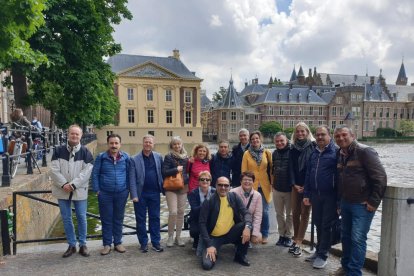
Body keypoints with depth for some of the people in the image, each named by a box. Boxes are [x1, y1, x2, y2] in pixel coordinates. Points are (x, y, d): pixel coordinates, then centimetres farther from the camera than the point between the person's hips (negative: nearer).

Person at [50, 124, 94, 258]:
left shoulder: (85, 152, -2)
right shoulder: (59, 151, 3)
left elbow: (86, 172, -10)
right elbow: (54, 170, -3)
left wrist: (73, 184, -18)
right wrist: (63, 184, -15)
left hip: (80, 191, -2)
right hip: (63, 190, 2)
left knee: (81, 218, 5)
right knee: (66, 219, 9)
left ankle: (83, 244, 19)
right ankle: (71, 245, 23)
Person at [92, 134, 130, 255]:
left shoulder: (125, 157, -1)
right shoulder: (101, 157, -4)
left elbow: (129, 173, 6)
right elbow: (95, 174, -1)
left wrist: (128, 188, 3)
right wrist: (97, 190, -5)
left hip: (121, 193, 1)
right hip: (105, 194, -1)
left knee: (118, 219, 12)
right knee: (106, 220, 8)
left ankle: (118, 243, 25)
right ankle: (107, 244, 21)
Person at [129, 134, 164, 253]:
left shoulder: (159, 157, 4)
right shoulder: (134, 159, -4)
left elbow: (162, 173, 7)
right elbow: (132, 179, -6)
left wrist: (163, 189, 1)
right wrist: (134, 195, -12)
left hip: (154, 193, 2)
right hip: (140, 194, -2)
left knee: (155, 218, 10)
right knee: (141, 219, 8)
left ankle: (156, 242, 21)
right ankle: (143, 243, 21)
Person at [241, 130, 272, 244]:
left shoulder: (267, 153, 2)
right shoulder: (247, 153, 0)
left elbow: (271, 168, 6)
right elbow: (244, 171, 2)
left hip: (264, 186, 0)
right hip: (251, 186, 0)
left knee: (264, 211, 2)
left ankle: (264, 235, 19)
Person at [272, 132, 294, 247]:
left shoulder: (292, 152, -12)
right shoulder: (274, 153, 6)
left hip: (289, 189, -5)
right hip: (277, 189, 5)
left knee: (289, 214, 9)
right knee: (279, 213, 14)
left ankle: (288, 236, 22)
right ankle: (281, 235, 26)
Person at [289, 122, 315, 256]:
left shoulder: (313, 146, -4)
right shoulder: (294, 148, 8)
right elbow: (291, 167, 7)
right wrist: (294, 184, -3)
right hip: (296, 185, 4)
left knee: (305, 213, 0)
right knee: (295, 212, 6)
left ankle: (298, 243, 5)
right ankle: (296, 240, 19)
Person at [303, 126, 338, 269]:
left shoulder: (336, 151, -10)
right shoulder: (314, 153, 11)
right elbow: (308, 174, 13)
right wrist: (306, 194, 10)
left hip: (330, 195, -6)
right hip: (315, 194, 6)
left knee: (326, 226, 5)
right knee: (318, 224, 16)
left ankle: (323, 255, 17)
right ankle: (319, 251, 31)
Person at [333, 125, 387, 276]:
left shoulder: (365, 151, -15)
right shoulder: (341, 155, 9)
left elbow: (380, 177, -18)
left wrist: (374, 201, -17)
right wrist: (340, 201, 16)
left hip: (362, 205, -8)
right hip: (345, 203, 8)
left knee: (357, 239, -5)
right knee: (346, 236, 16)